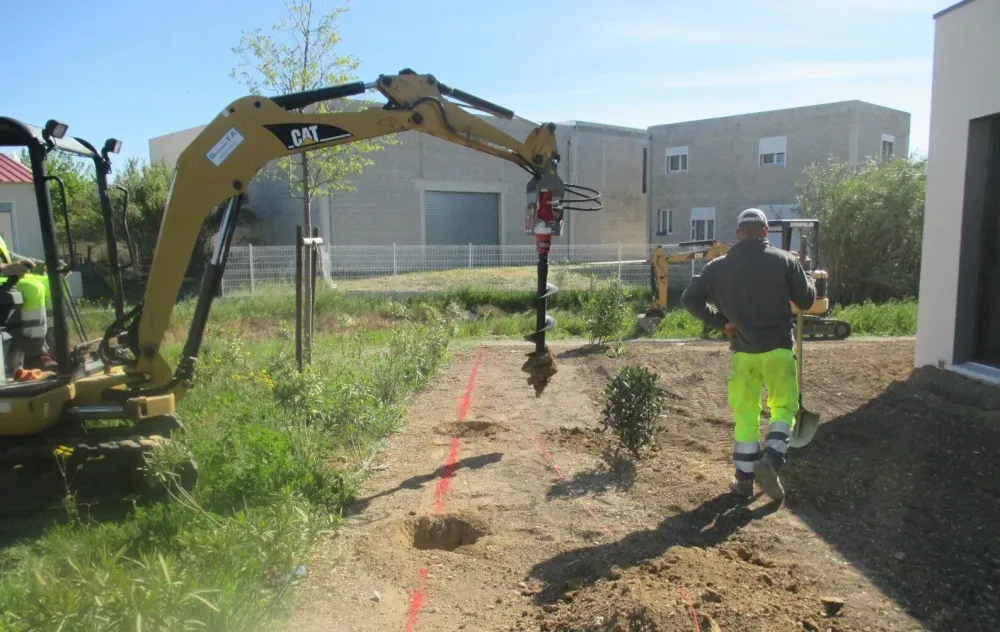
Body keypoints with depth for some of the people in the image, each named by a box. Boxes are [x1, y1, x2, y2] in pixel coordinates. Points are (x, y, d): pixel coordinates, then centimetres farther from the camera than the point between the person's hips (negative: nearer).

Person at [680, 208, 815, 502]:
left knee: (746, 414, 12)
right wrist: (806, 277, 20)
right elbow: (806, 301, 0)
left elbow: (690, 300, -3)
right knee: (783, 408, 13)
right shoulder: (785, 260, -5)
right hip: (778, 348, -1)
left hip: (743, 350, 2)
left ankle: (744, 479, 15)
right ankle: (770, 462, -9)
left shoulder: (719, 266, 0)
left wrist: (721, 322, 3)